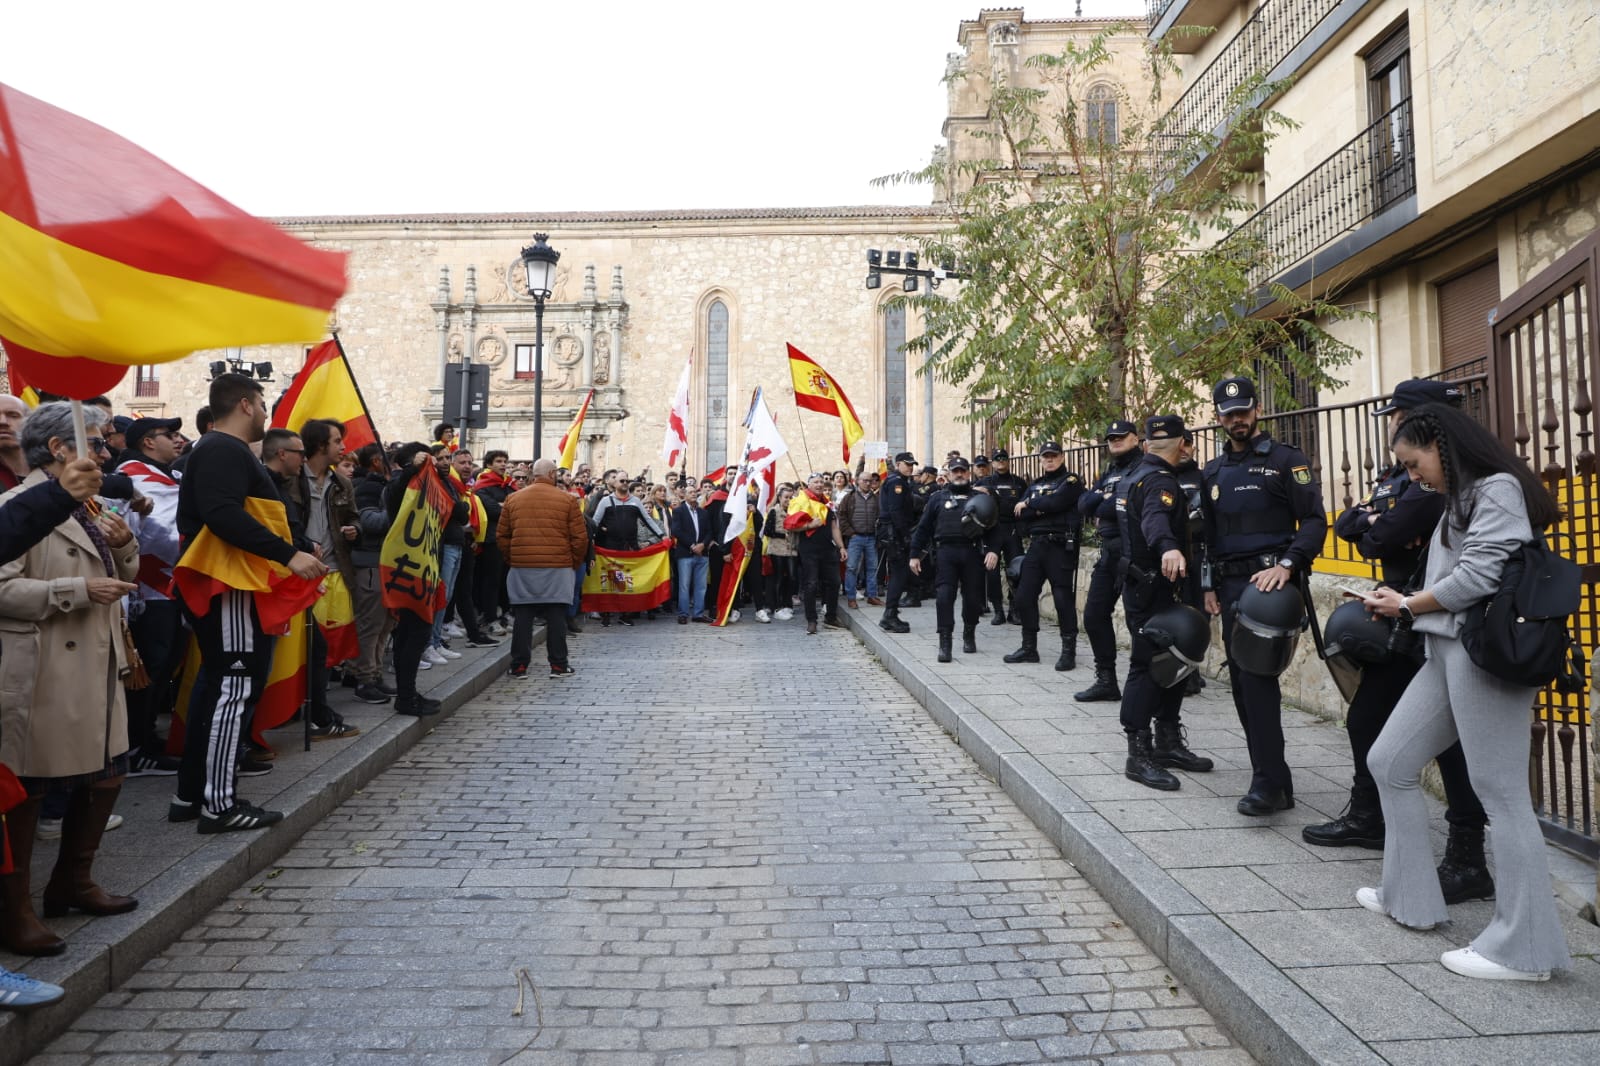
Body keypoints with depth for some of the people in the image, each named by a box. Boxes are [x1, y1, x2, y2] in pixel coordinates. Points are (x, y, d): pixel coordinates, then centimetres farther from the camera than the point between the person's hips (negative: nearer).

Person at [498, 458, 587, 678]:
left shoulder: (513, 499, 6)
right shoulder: (567, 500, -2)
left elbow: (502, 536, 8)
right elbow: (579, 538, -2)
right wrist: (574, 563, 11)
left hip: (521, 568, 2)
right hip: (557, 568, -2)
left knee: (522, 617, 7)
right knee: (556, 616, 4)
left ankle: (519, 666, 10)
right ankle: (558, 665, 7)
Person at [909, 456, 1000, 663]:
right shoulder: (938, 497, 12)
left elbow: (994, 526, 8)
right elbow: (923, 527, 12)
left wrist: (994, 550, -6)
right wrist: (915, 554, 7)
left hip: (972, 553, 1)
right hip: (946, 551, -1)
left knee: (973, 597, 7)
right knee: (944, 596, -12)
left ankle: (969, 635, 29)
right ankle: (944, 643, -10)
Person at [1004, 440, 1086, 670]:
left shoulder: (1071, 481, 1)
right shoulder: (1034, 484, 18)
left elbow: (1055, 502, -18)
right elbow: (1019, 513, 4)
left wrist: (1029, 504, -4)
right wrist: (1040, 510, -13)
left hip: (1061, 546, -6)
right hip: (1036, 545, 6)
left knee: (1063, 598, -5)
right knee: (1025, 595, 5)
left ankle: (1069, 651, 4)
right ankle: (1029, 648, 17)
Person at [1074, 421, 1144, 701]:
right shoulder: (1109, 472, 20)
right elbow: (1083, 504, 8)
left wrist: (1100, 510, -6)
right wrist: (1103, 496, -11)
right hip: (1108, 552, 9)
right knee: (1094, 615, 9)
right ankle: (1106, 680, 19)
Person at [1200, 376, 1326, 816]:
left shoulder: (1286, 459, 0)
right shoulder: (1214, 472, 18)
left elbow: (1315, 521, -7)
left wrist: (1287, 565, -21)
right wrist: (1209, 587, 12)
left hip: (1269, 580, -6)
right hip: (1230, 584, 7)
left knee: (1257, 674, -17)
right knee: (1243, 683, 8)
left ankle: (1269, 782, -12)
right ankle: (1273, 779, 19)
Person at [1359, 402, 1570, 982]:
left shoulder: (1498, 489, -7)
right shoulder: (1463, 498, 22)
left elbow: (1478, 576, -16)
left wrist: (1410, 606, -4)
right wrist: (1403, 603, 4)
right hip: (1447, 652, 10)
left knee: (1500, 793, -6)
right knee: (1389, 762, 11)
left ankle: (1524, 948, 3)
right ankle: (1409, 897, 22)